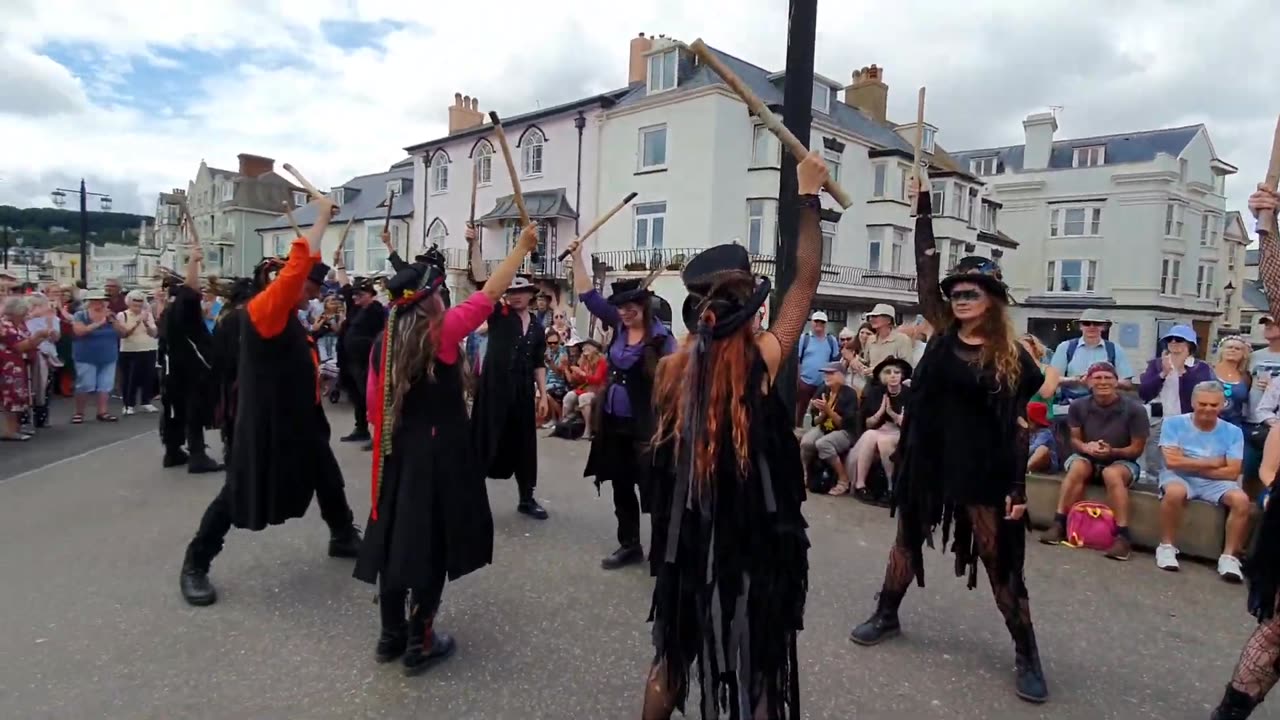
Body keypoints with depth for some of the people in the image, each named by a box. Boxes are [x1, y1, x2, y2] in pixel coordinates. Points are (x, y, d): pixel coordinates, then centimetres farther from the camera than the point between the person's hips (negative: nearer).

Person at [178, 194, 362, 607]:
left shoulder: (288, 317, 8)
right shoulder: (262, 310, -19)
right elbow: (299, 266, -28)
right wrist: (321, 219, -24)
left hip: (299, 418, 10)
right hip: (264, 422, -9)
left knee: (328, 478, 19)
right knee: (239, 492, 1)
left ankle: (344, 537, 38)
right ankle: (195, 566, 18)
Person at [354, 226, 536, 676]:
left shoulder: (383, 341, 3)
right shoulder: (442, 331, -13)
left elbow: (374, 406, 6)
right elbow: (489, 294, -9)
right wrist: (522, 246, -1)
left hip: (396, 451, 6)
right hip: (439, 452, -6)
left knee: (396, 537, 14)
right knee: (431, 543, 4)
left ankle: (391, 636, 25)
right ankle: (419, 642, 12)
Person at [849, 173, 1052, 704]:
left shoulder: (1011, 357, -7)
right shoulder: (944, 333, 1)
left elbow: (1018, 427, -6)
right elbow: (925, 267, -2)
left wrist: (1017, 488, -10)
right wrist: (922, 204, -3)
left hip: (983, 471, -4)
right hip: (929, 460, 4)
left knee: (1000, 560, 5)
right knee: (908, 537, 17)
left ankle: (1026, 655, 21)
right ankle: (887, 615, 35)